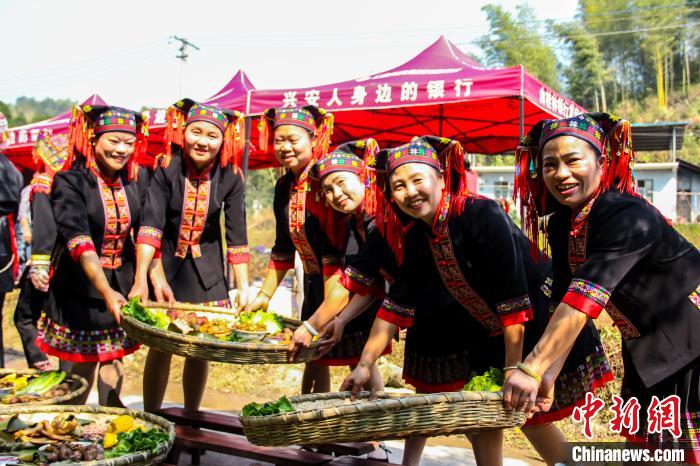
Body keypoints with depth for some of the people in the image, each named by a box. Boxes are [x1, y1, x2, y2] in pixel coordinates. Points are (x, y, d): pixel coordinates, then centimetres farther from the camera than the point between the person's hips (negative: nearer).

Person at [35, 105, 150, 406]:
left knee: (114, 359, 13)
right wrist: (105, 291, -39)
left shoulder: (138, 179, -1)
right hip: (81, 286, -4)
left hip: (123, 283, 4)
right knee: (83, 367, 4)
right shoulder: (69, 182, -16)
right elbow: (78, 240, -28)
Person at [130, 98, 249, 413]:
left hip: (207, 269, 2)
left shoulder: (230, 177, -11)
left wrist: (243, 287, -14)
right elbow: (150, 224, -22)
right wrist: (142, 278, -31)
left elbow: (237, 234, -10)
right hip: (165, 263, -1)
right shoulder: (166, 168, -15)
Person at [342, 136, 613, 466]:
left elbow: (513, 299, -29)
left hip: (538, 320, -6)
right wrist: (365, 365, -9)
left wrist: (514, 371, -28)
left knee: (531, 416, -3)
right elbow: (396, 303, -5)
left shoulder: (484, 215, -28)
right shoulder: (417, 237, -6)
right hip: (490, 333, 7)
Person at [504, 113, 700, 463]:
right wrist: (548, 374, -19)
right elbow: (563, 302, -9)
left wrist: (532, 368, -46)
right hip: (647, 357, 7)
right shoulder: (561, 225, -5)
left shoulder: (629, 217, -29)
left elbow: (585, 297, -40)